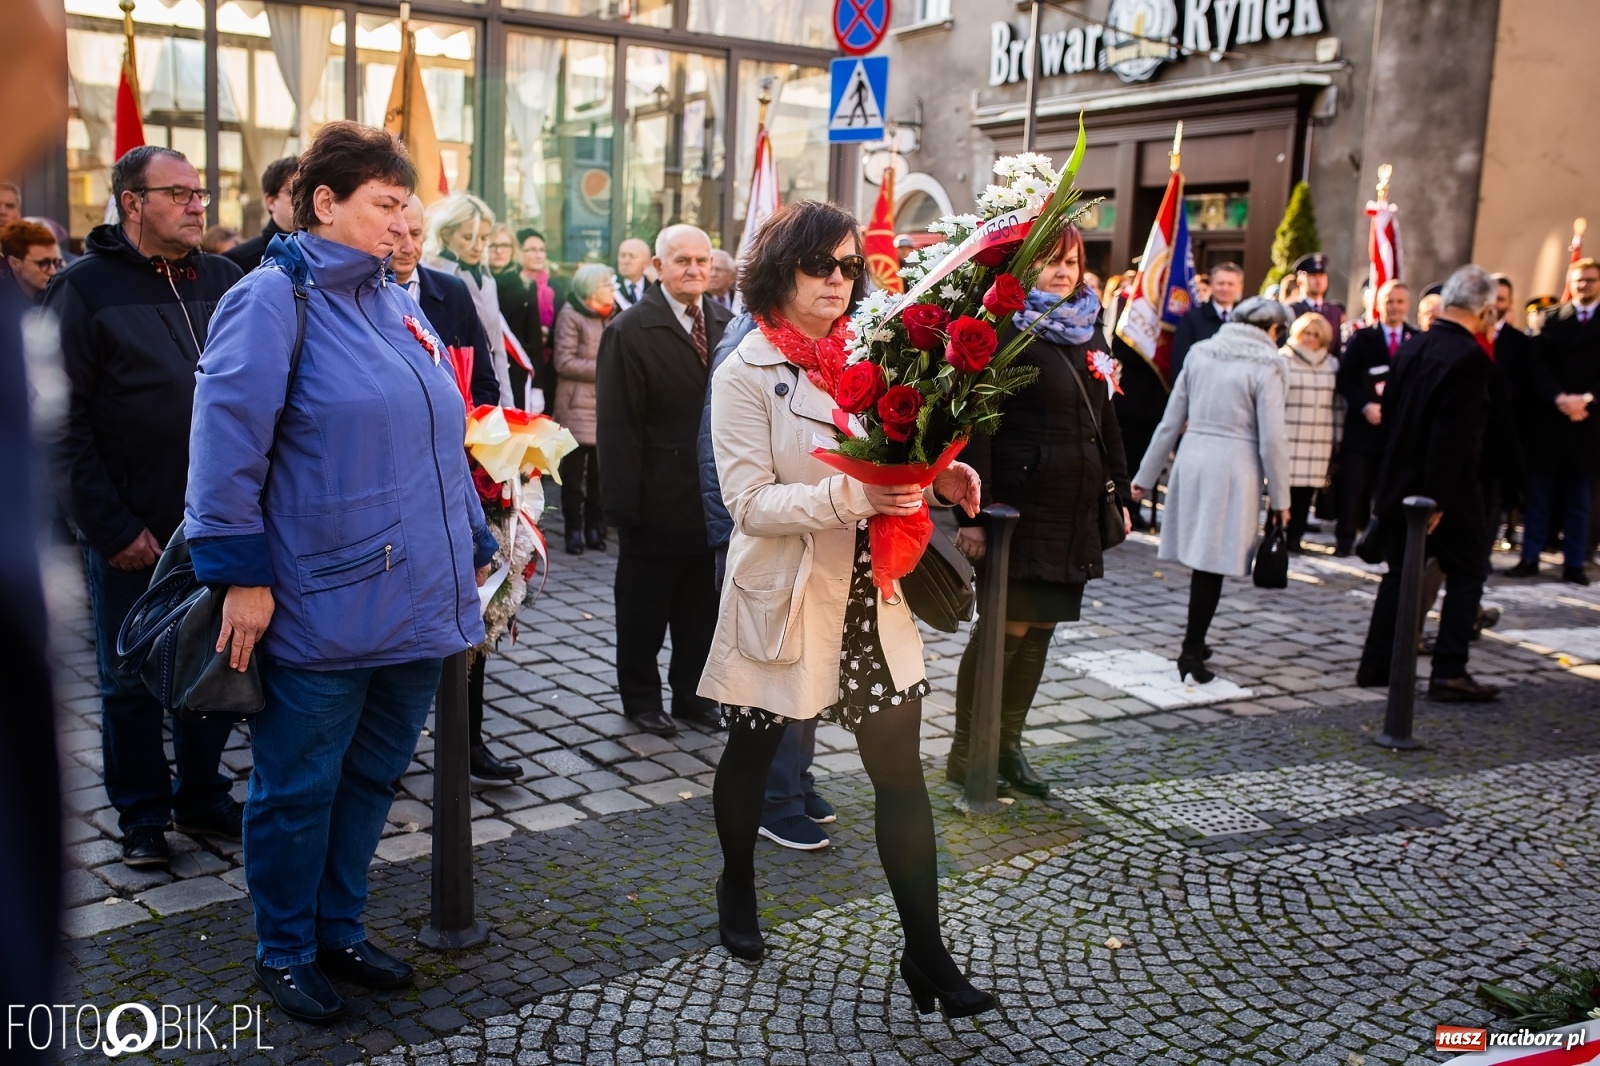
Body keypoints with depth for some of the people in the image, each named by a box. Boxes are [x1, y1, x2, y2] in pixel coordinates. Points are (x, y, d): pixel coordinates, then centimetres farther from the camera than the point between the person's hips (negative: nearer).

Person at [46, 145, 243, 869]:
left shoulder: (223, 281, 7)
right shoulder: (85, 288, -4)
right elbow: (64, 423, -7)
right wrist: (113, 528, -11)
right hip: (132, 533, -3)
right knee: (130, 678, 9)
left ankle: (202, 797, 30)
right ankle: (142, 815, 25)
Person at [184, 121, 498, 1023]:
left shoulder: (398, 306, 13)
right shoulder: (274, 299, -9)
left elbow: (443, 445, 18)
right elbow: (228, 444, -14)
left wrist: (476, 554, 17)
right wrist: (242, 575, -16)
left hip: (418, 604, 7)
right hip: (323, 608, -7)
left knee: (372, 777, 18)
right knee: (298, 789, 9)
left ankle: (339, 930, 35)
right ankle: (286, 954, 27)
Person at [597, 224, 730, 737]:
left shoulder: (724, 325, 6)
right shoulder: (630, 330, -8)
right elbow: (617, 424, -11)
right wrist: (623, 503, -14)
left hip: (714, 497, 4)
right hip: (657, 500, -4)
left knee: (704, 606, 14)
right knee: (644, 608, 10)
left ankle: (693, 694, 29)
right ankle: (641, 698, 26)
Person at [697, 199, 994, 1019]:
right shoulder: (747, 373, -9)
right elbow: (750, 501, -17)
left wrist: (934, 477, -5)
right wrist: (850, 495, -29)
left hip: (871, 592, 4)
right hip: (785, 596, -3)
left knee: (901, 773, 2)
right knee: (753, 751, 17)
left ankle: (927, 957, 11)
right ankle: (737, 887, 43)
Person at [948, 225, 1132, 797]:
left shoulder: (1089, 328, 14)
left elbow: (1106, 419, 20)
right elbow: (977, 425, -15)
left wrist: (1120, 493, 16)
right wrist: (972, 514, -21)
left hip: (1074, 510, 7)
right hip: (1017, 506, -7)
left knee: (1040, 629, 10)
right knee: (1006, 629, -4)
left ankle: (1008, 744, 22)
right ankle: (964, 751, 10)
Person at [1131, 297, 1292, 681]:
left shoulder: (1200, 353, 9)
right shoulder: (1266, 366, -6)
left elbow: (1171, 421, 11)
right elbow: (1272, 439, -7)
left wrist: (1145, 476, 16)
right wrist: (1280, 499, 2)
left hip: (1191, 459, 5)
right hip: (1234, 466, -5)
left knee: (1202, 557, 14)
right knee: (1214, 561, 0)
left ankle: (1195, 643, 23)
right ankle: (1192, 650, 3)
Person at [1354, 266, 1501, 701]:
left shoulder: (1412, 349, 5)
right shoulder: (1470, 358, -18)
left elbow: (1389, 411, 12)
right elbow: (1452, 435, -22)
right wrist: (1438, 499, -19)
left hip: (1400, 482, 7)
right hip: (1448, 490, -7)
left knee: (1400, 573, 16)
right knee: (1466, 575, 6)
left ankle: (1376, 664, 18)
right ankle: (1449, 673, 4)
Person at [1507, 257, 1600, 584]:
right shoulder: (1552, 319, 7)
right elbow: (1537, 364, -2)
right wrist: (1560, 398, -16)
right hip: (1549, 418, 0)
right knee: (1539, 494, 4)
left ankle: (1573, 564, 10)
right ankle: (1530, 558, 8)